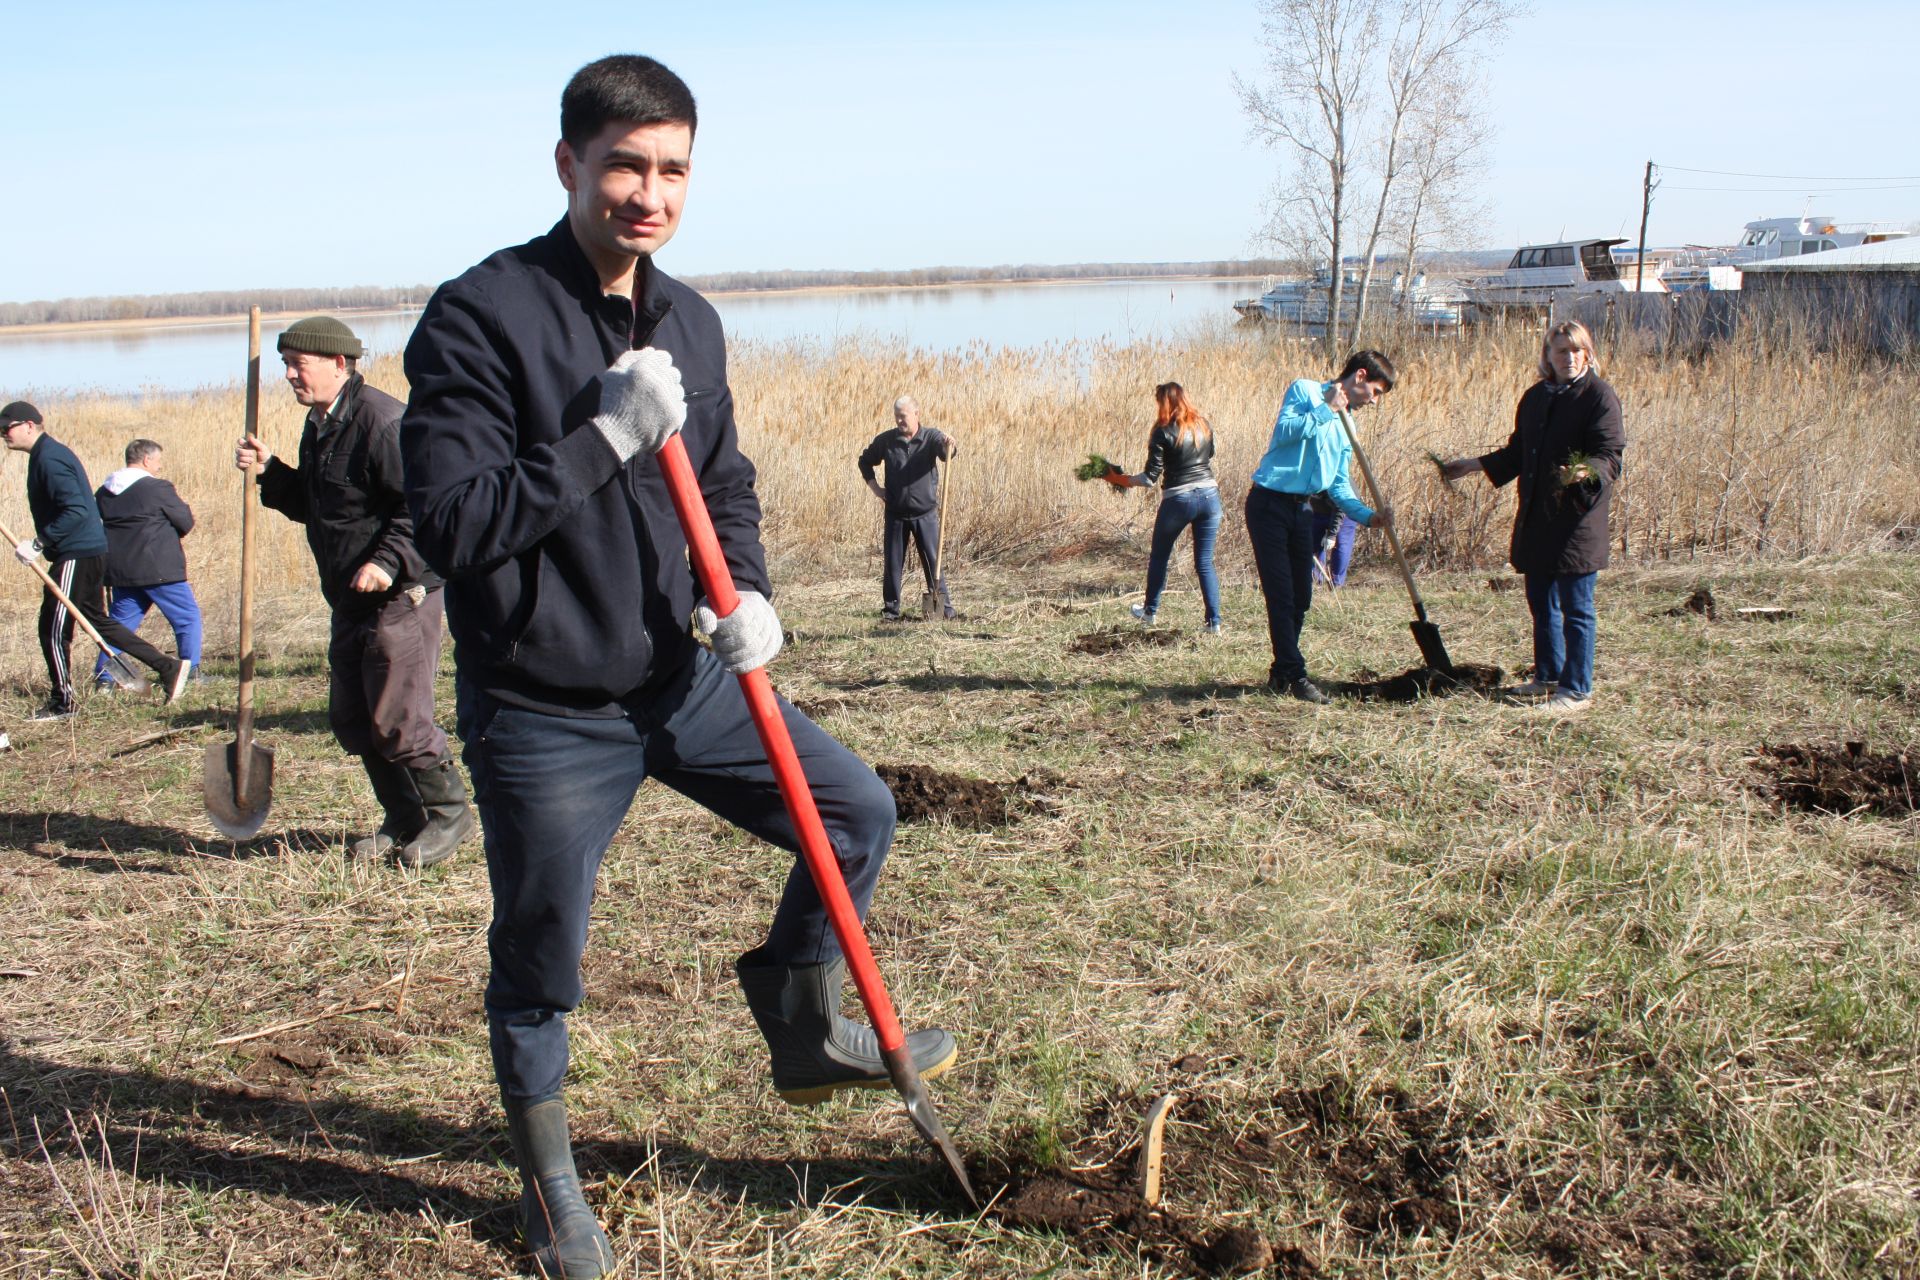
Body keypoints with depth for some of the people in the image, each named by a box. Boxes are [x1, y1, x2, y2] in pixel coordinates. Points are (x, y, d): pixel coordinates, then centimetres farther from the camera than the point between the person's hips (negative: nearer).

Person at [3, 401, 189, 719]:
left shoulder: (49, 460, -17)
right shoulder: (47, 454, 15)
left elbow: (76, 511, -26)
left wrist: (38, 543, -24)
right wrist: (43, 543, 16)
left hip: (77, 556, -10)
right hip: (90, 551, 10)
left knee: (53, 629, -1)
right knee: (98, 621, 17)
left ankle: (61, 704, 11)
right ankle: (168, 668, 16)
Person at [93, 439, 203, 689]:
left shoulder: (103, 492, 10)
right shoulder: (158, 489, -11)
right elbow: (186, 523, -6)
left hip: (120, 572, 6)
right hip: (160, 571, -6)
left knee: (120, 622, 13)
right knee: (188, 619, 5)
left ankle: (103, 677, 7)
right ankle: (191, 673, 2)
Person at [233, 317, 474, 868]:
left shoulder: (382, 421, -18)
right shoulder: (319, 426, 14)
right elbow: (311, 505, 22)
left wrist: (388, 561, -30)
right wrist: (270, 471, 7)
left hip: (400, 595, -10)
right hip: (351, 599, 10)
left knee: (397, 719, -6)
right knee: (351, 720, 11)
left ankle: (448, 814, 13)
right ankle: (403, 820, 24)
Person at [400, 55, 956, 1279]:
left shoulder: (690, 321, 4)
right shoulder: (480, 316, -17)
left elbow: (726, 484, 15)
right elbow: (452, 523, -23)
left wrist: (749, 592, -4)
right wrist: (606, 437, -28)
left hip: (678, 677, 6)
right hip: (544, 713, -6)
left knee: (858, 810, 7)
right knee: (538, 965, 8)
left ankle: (806, 1033, 27)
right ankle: (548, 1180, 34)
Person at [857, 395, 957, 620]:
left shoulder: (931, 437, -5)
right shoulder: (886, 440, 0)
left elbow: (946, 454, -25)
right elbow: (865, 461, 15)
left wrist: (948, 446, -48)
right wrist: (874, 486, 3)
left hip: (926, 513, -2)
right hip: (896, 514, 2)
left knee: (933, 562, 1)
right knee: (892, 564, 5)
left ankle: (944, 606, 9)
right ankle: (890, 609, 15)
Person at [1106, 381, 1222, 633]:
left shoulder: (1163, 432, -11)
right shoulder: (1204, 426, 6)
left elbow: (1150, 477, -12)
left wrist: (1121, 480, -1)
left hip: (1178, 500, -4)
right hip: (1209, 495, 4)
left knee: (1159, 557, 17)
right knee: (1205, 562, 7)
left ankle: (1150, 611, 29)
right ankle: (1213, 621, 1)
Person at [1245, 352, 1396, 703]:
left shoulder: (1345, 426, 16)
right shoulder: (1304, 390, -6)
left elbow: (1338, 485, 15)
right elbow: (1285, 430, -23)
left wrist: (1367, 515, 0)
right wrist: (1327, 409, -16)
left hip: (1302, 509, 8)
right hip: (1269, 504, -8)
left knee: (1301, 598, 9)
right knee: (1281, 595, -8)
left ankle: (1281, 673, 20)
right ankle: (1295, 676, -6)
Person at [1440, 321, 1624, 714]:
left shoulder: (1599, 397, -8)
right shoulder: (1535, 397, 14)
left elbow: (1610, 457, -14)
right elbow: (1517, 453, 24)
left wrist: (1587, 472, -34)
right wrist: (1474, 465, 24)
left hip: (1577, 519, -7)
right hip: (1536, 517, 7)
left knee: (1575, 606, -4)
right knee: (1541, 601, 15)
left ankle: (1577, 690, 3)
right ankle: (1548, 677, 29)